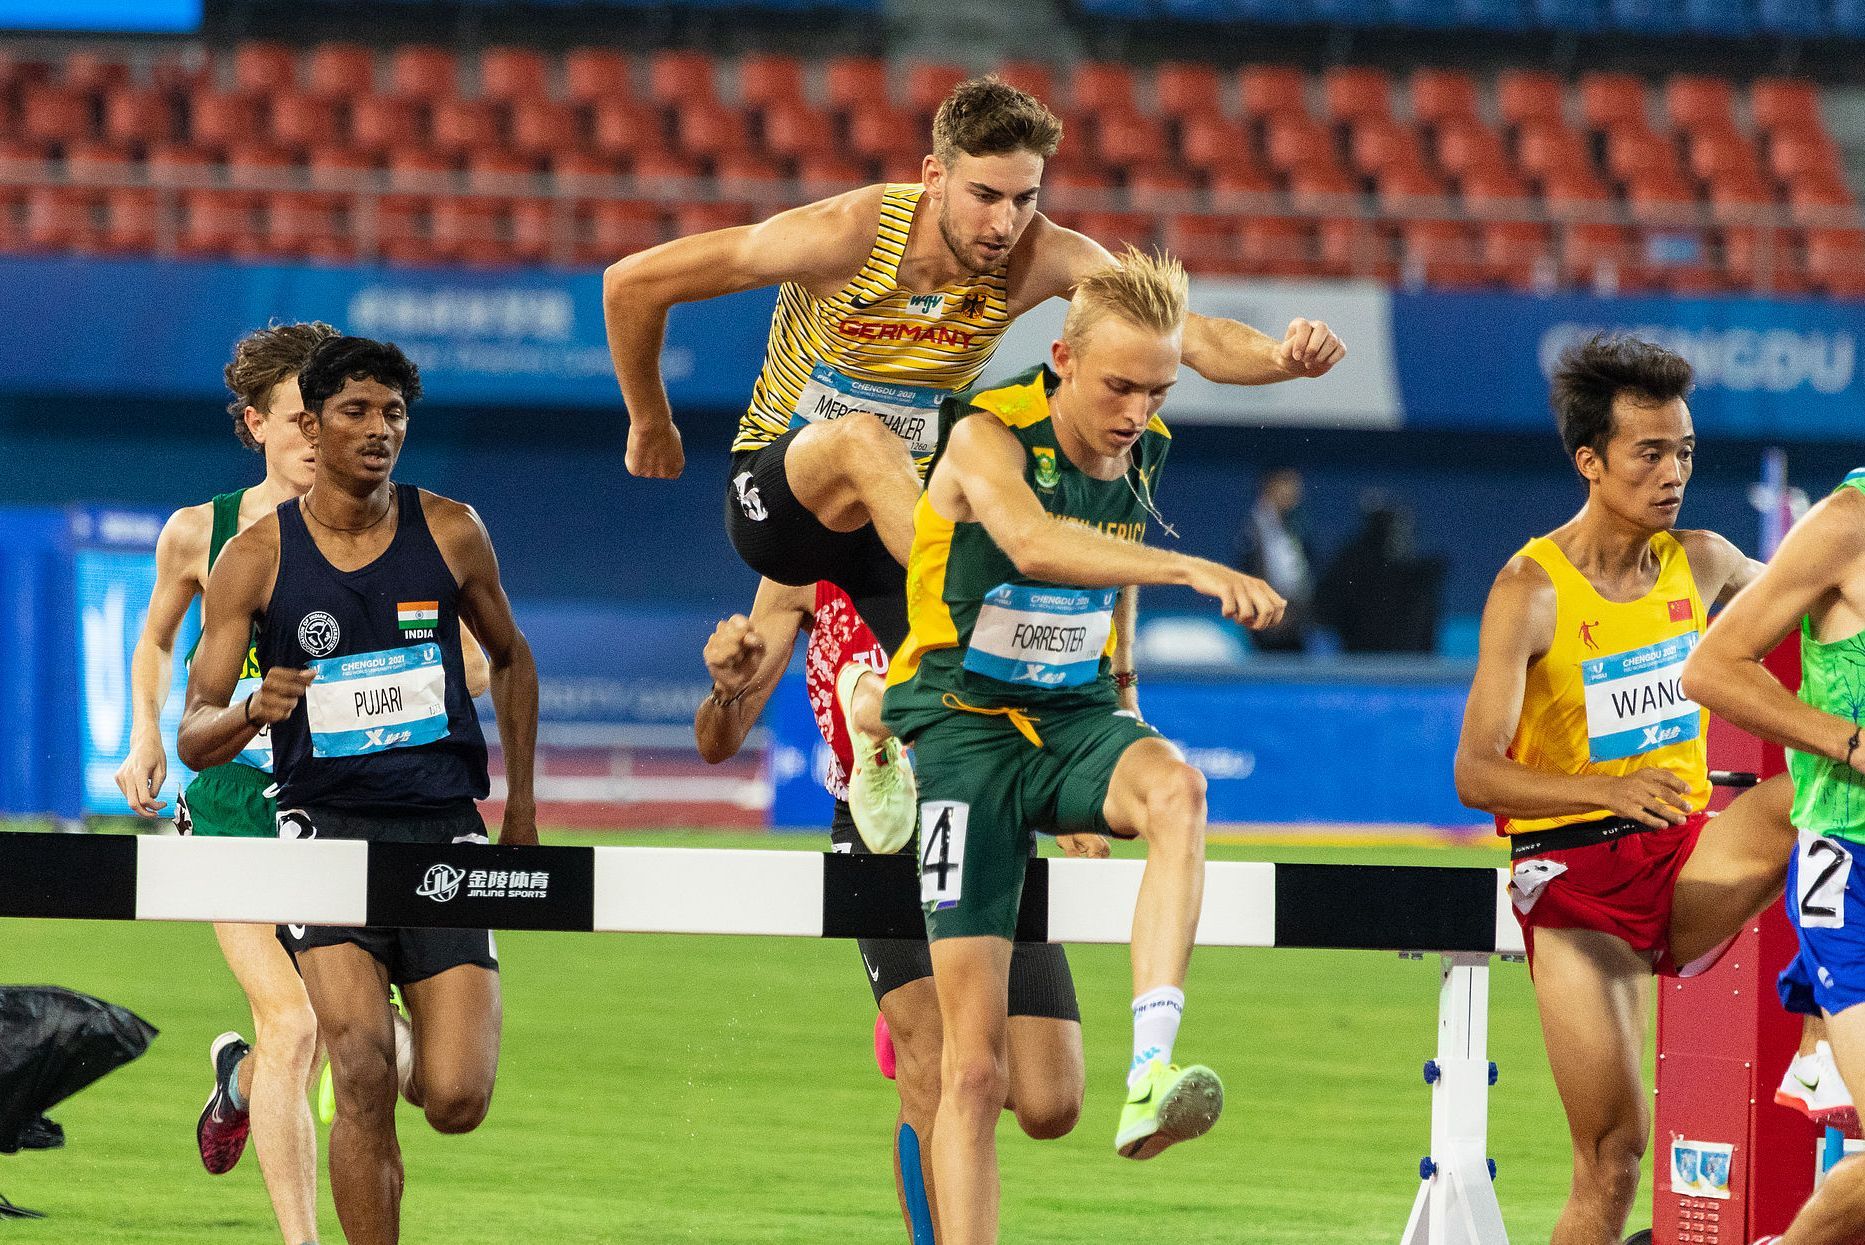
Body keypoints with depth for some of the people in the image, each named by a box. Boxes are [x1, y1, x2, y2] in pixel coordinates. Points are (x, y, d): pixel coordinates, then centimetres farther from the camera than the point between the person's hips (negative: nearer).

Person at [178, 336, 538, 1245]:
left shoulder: (449, 532, 4)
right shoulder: (257, 557, 0)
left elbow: (511, 659, 23)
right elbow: (194, 739, -2)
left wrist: (522, 805, 21)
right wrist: (251, 712, -24)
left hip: (444, 828, 2)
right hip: (327, 821, -2)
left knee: (456, 1102, -8)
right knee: (361, 1068, -23)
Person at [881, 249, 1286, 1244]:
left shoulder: (1141, 457, 4)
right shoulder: (988, 437, -15)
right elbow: (1032, 542, -37)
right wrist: (1191, 569, -49)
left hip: (1075, 715, 4)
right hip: (967, 724, -4)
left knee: (1177, 790, -34)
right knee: (973, 1062, -8)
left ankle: (1151, 1074, -44)